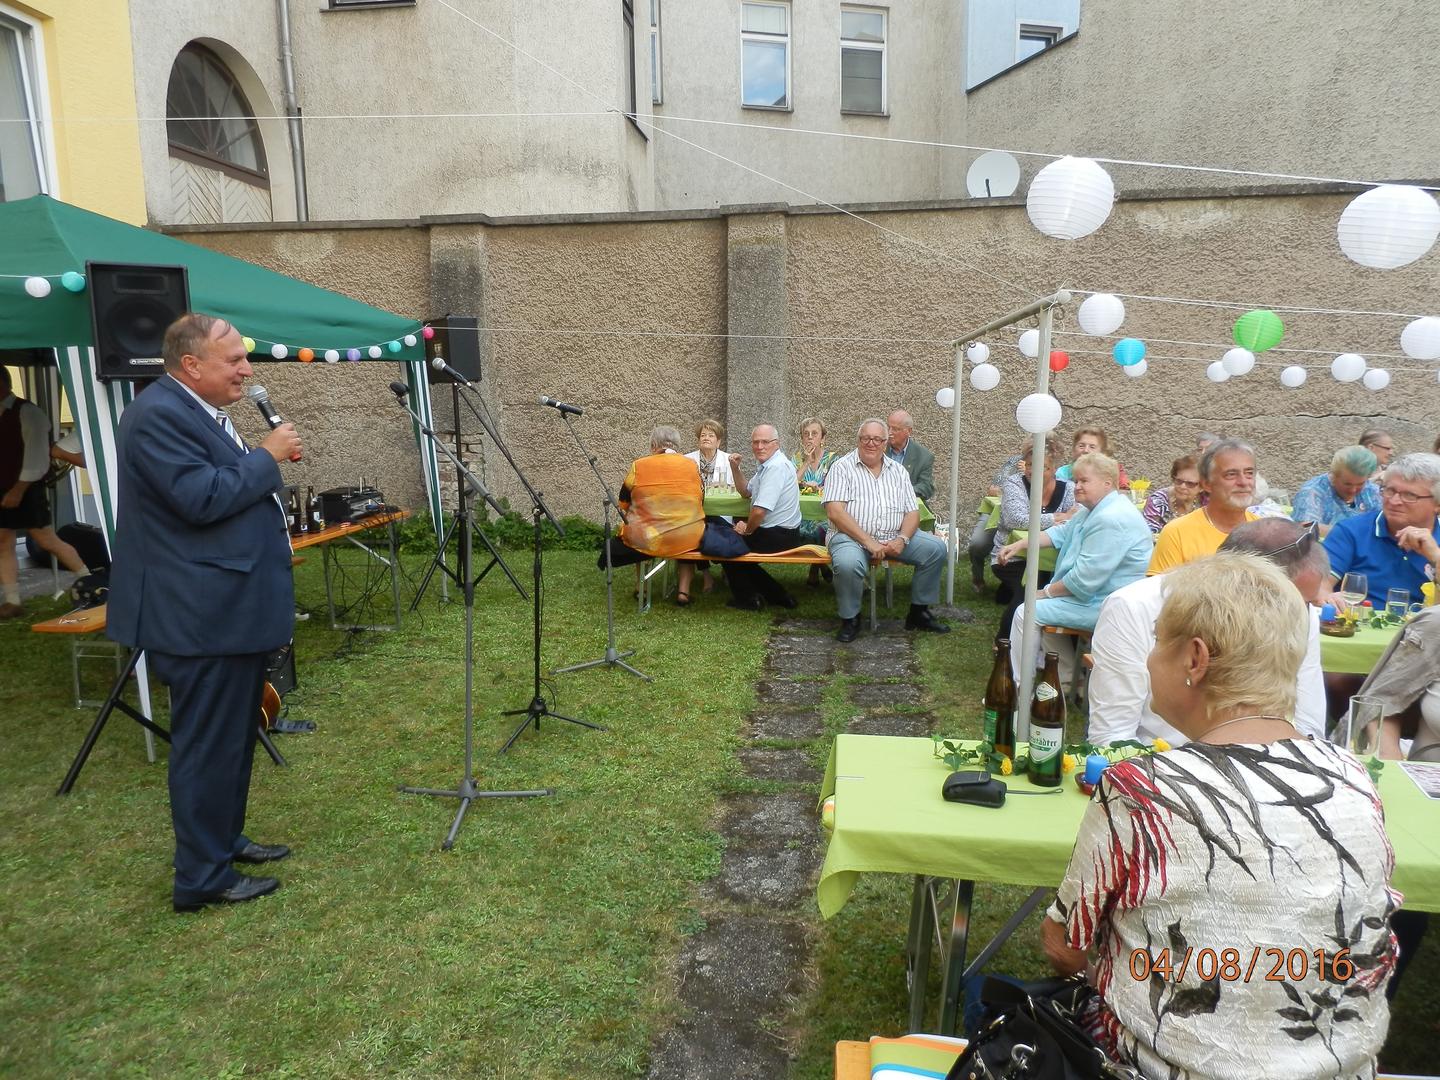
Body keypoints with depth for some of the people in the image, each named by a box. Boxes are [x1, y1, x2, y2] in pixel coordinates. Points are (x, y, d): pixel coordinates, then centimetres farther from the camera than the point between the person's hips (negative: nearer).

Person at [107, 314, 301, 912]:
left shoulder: (201, 411, 15)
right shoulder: (159, 414, -19)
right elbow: (202, 498, -26)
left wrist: (263, 460, 7)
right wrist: (268, 457, -17)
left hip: (231, 609, 11)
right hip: (202, 616, -11)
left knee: (234, 735, 20)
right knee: (209, 744, -1)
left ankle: (224, 838, 35)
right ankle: (202, 878, 12)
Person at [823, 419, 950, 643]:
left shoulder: (898, 471, 14)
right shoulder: (842, 467, -1)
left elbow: (912, 512, 9)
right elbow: (835, 512, -13)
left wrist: (902, 539, -13)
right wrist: (868, 542, -19)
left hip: (894, 537, 5)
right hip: (852, 537, -5)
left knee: (936, 549, -12)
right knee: (848, 564, -36)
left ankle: (919, 612, 6)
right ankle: (850, 619, -7)